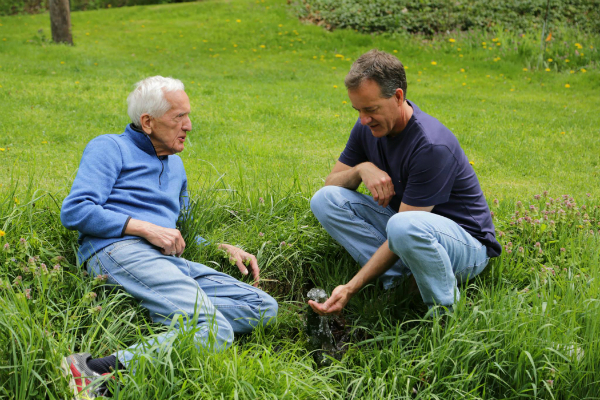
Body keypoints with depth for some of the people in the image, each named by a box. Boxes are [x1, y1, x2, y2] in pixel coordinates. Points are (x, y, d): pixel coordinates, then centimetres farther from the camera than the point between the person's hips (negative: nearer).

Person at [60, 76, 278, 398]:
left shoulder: (175, 165, 32)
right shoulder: (110, 148, 10)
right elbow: (74, 212, -4)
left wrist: (226, 249, 18)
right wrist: (147, 228, -9)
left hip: (171, 261, 8)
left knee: (264, 308, -10)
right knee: (215, 333, -31)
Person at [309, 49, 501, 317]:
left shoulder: (432, 145, -28)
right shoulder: (368, 127, -4)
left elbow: (402, 231, -28)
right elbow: (331, 183, 4)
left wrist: (351, 289, -31)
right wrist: (362, 169, -20)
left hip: (465, 241, -7)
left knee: (404, 226, -42)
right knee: (325, 199, -10)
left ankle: (448, 312, -15)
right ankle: (404, 278, -15)